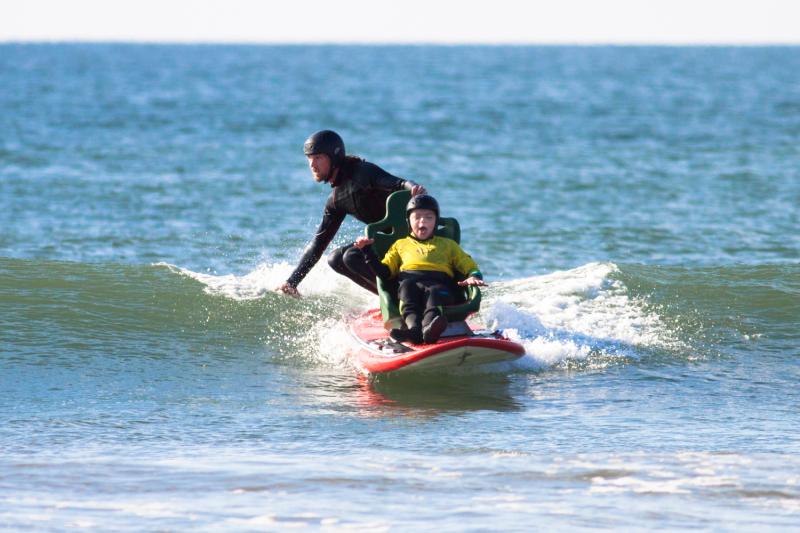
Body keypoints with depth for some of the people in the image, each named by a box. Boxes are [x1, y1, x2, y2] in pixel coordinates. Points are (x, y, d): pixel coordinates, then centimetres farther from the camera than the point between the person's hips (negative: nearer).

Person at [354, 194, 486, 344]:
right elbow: (384, 271, 23)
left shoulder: (448, 244, 34)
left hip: (439, 283, -1)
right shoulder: (401, 245, 35)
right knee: (407, 286, -37)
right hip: (410, 282, 1)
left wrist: (474, 276, 3)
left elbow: (470, 266, 26)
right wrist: (367, 251, 11)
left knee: (436, 292, -38)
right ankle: (413, 325, -64)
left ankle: (430, 327, -70)